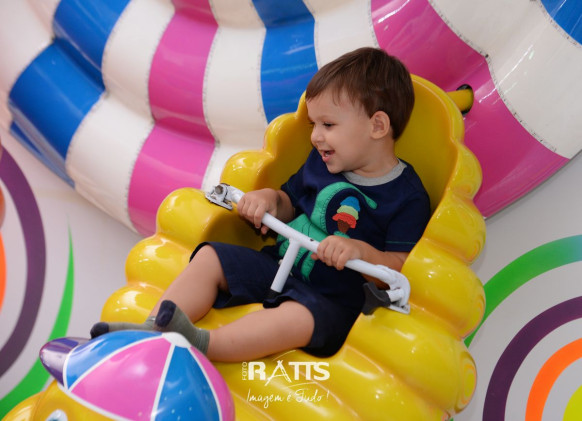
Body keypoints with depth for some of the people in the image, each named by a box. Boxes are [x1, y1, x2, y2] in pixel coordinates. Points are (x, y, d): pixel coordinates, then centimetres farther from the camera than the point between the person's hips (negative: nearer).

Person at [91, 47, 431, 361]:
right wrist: (270, 199, -1)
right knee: (209, 257, -6)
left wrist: (360, 251, -33)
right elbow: (291, 202, 23)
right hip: (277, 265, 7)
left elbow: (400, 269, -15)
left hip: (333, 297, -7)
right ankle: (153, 329, -17)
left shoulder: (408, 197, -11)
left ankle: (203, 346, -43)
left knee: (298, 319, -38)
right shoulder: (322, 162, 10)